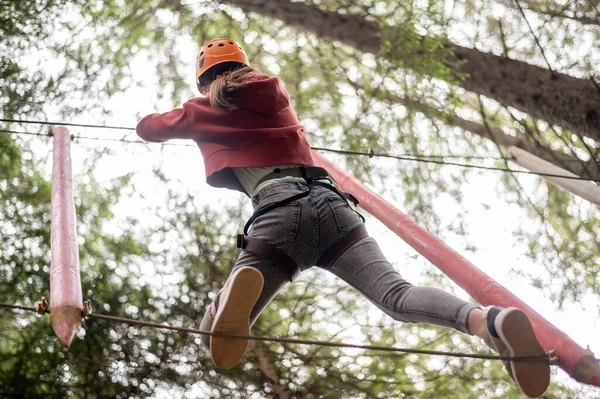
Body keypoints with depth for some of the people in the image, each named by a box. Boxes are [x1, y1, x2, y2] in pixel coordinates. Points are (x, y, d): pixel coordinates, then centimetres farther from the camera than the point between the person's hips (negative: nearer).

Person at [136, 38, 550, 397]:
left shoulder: (203, 111, 23)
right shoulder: (274, 91, 31)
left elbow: (147, 128, 43)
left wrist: (174, 119, 65)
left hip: (278, 212, -3)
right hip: (331, 203, 3)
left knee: (213, 332, -5)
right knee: (399, 296, -16)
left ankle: (242, 288, -43)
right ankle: (490, 321, -48)